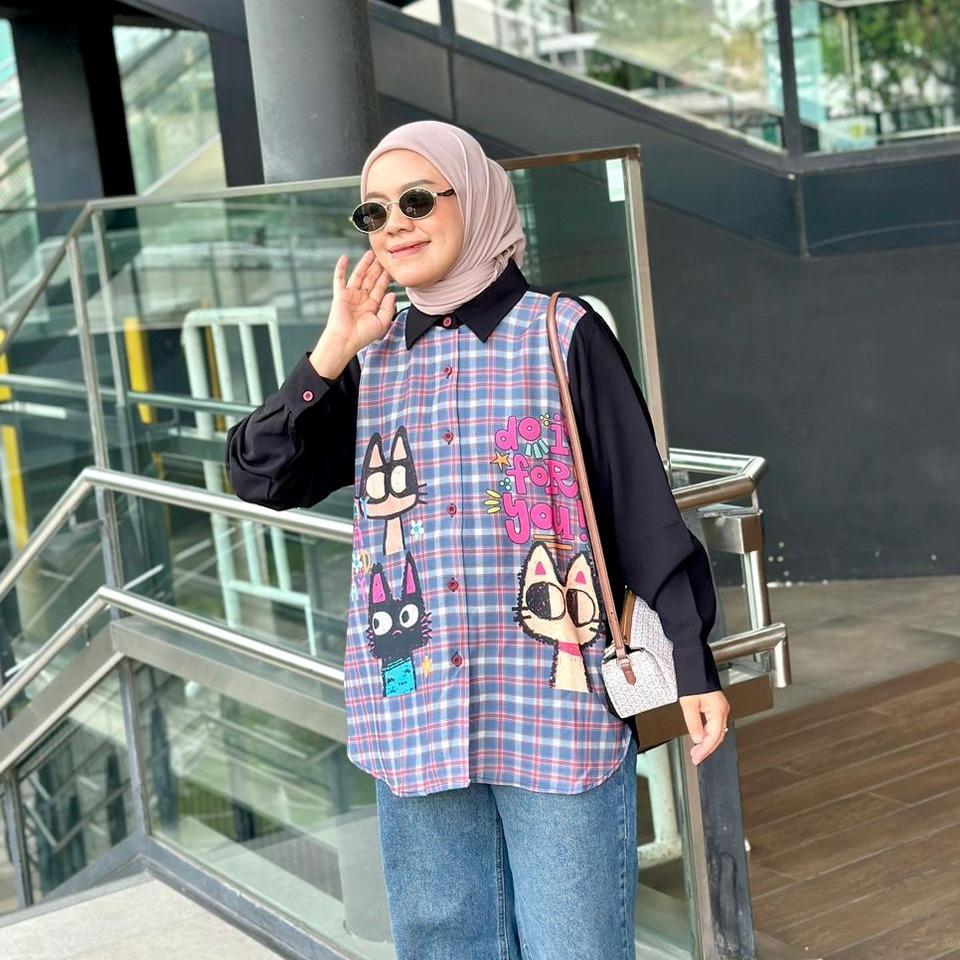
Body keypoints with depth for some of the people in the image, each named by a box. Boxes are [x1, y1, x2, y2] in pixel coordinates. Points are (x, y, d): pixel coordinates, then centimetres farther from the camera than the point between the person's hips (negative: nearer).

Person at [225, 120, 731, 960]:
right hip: (417, 716, 5)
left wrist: (695, 666, -5)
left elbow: (645, 509, -3)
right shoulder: (370, 359, 10)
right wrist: (334, 351, -8)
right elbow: (261, 476, 1)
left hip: (558, 708, -4)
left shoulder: (563, 336, -3)